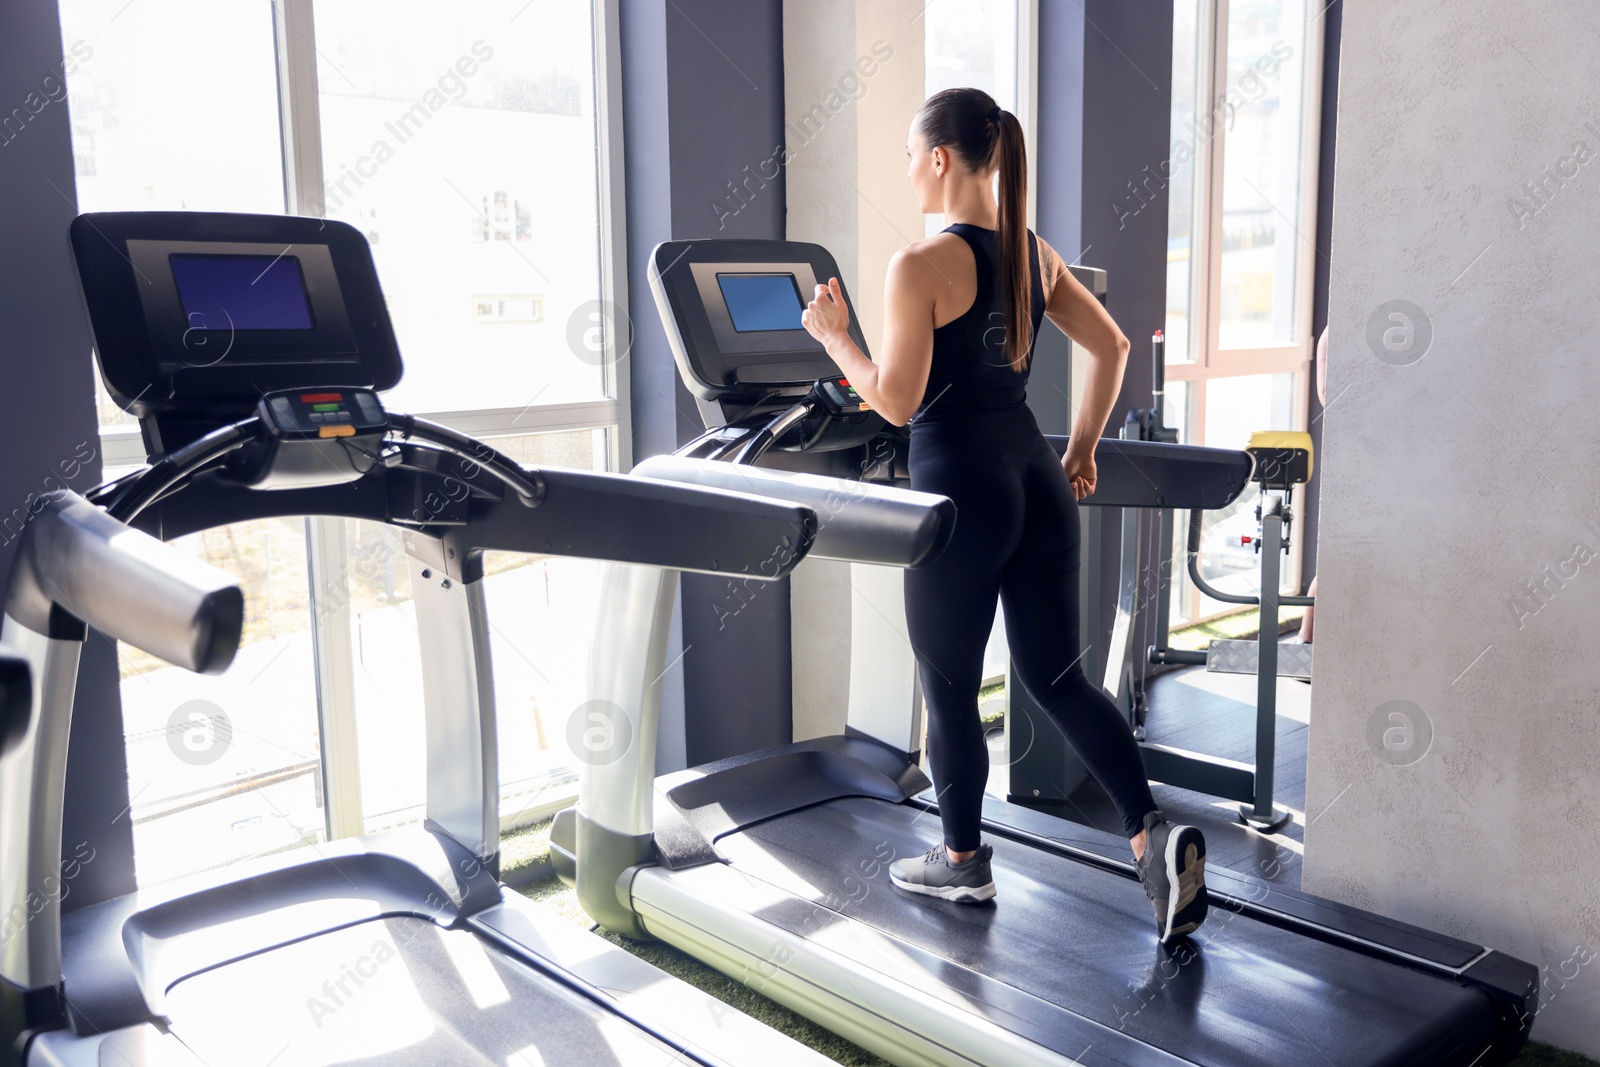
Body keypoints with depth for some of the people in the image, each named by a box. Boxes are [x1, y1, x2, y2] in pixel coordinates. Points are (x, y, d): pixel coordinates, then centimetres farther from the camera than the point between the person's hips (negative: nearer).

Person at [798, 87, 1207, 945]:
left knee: (949, 689, 10)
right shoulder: (1034, 254, 9)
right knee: (1057, 676, 14)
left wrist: (834, 335, 1)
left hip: (961, 492, -7)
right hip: (1036, 480, 7)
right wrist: (1082, 449, 22)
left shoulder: (920, 265, -13)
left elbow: (897, 403, -13)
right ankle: (1152, 835, 3)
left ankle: (961, 862, 26)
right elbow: (1112, 347, 15)